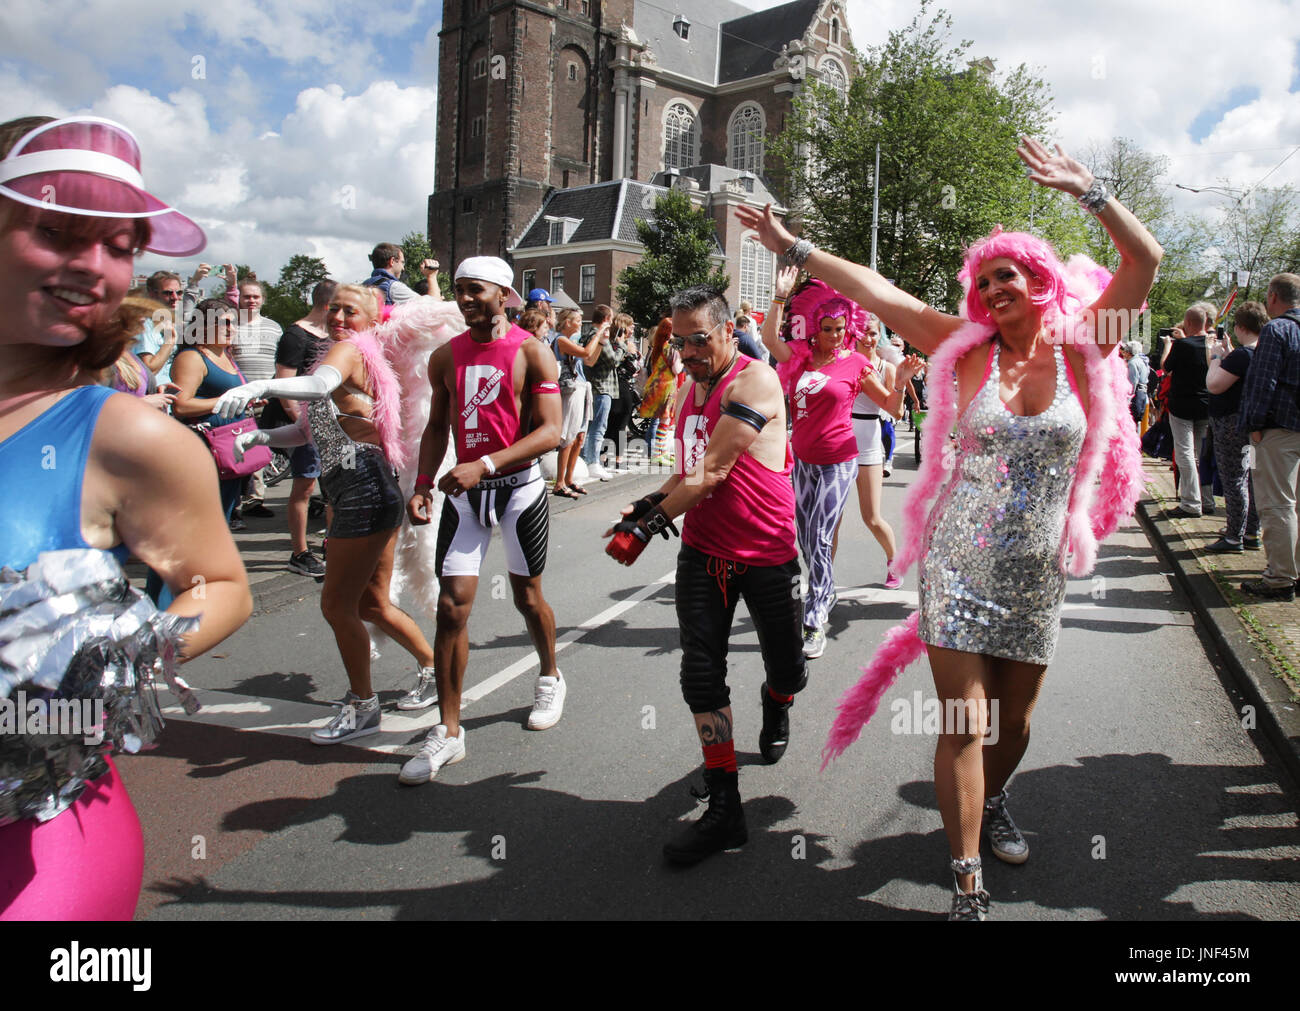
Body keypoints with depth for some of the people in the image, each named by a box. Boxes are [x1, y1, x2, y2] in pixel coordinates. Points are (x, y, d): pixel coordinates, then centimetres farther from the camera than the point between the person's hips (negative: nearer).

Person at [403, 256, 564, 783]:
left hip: (519, 487, -3)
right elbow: (437, 425, 15)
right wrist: (423, 483, 0)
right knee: (452, 605, -5)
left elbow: (550, 431, -16)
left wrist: (485, 465, -26)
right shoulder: (445, 357, 6)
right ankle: (449, 730, 4)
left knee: (527, 598, 13)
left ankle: (550, 679, 42)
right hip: (464, 489, 3)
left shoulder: (532, 353, -8)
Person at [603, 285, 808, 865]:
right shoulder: (688, 388, 10)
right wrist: (650, 503, 1)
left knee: (787, 671, 11)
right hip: (703, 551, 6)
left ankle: (775, 706, 50)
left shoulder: (754, 381, -16)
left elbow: (712, 472, -23)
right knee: (701, 676, -5)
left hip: (767, 554, -5)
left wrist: (649, 524, -21)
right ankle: (723, 810, 3)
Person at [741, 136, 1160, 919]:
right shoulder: (967, 351, 0)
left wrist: (1089, 192, -17)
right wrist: (794, 249, -3)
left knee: (1016, 720, 14)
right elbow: (875, 292, -3)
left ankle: (992, 801, 48)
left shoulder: (1083, 349, 0)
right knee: (964, 723, -4)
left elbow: (1146, 262, -8)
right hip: (960, 563, -1)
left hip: (1039, 571, 2)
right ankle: (969, 890, 7)